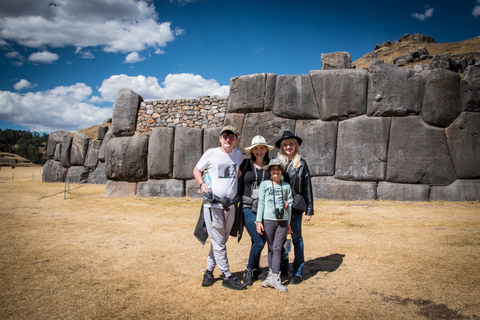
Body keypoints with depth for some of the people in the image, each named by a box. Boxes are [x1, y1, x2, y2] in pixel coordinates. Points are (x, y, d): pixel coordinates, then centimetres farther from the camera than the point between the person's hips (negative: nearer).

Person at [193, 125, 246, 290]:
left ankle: (209, 271, 25)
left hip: (230, 205, 4)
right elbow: (196, 170, 8)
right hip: (213, 204, -4)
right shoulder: (211, 153, -2)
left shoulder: (238, 155, 9)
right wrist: (202, 183, -10)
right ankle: (227, 276, 4)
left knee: (221, 241, 11)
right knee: (218, 241, -4)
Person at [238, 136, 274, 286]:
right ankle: (249, 270, 11)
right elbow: (239, 184, 6)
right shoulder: (246, 164, 3)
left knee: (257, 240, 8)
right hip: (248, 208, -2)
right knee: (259, 241, -11)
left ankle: (254, 270, 29)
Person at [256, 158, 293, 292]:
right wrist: (259, 221, -4)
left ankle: (275, 277, 2)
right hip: (268, 219, -1)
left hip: (283, 220, 1)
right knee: (271, 248, 6)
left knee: (277, 248, -2)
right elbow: (261, 203, 2)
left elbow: (289, 204, 14)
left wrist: (288, 223, 13)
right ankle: (271, 274, 16)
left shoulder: (286, 186, 10)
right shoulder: (264, 184, 4)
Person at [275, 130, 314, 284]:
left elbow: (307, 187, 6)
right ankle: (283, 268, 25)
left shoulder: (301, 163, 3)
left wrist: (309, 209, 3)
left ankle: (298, 272, 13)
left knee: (296, 238, 4)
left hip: (296, 206, -1)